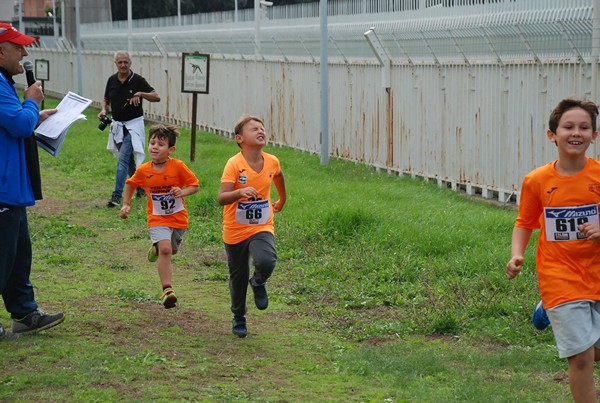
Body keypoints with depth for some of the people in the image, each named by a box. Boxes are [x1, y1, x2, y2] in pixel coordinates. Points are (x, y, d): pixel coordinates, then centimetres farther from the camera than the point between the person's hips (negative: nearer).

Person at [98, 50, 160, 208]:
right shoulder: (112, 80, 4)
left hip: (133, 125, -6)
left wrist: (140, 94, -27)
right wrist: (103, 110, -3)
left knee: (123, 159, -15)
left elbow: (156, 97, -12)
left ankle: (117, 195, -18)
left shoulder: (138, 80, -10)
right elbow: (106, 99, 18)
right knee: (128, 160, 15)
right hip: (117, 125, 6)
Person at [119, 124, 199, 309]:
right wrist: (126, 204, 5)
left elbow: (195, 185, -7)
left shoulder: (178, 166, -14)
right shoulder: (143, 170, -8)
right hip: (157, 219, -1)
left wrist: (183, 192, -26)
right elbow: (130, 184, 12)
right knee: (165, 249, -22)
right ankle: (167, 290, -23)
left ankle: (156, 248, 56)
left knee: (172, 250, 20)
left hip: (178, 217, 1)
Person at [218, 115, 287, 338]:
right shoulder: (234, 164, -18)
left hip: (262, 228, 2)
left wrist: (282, 200, 34)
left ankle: (258, 283, 9)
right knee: (238, 277, 11)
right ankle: (239, 319, 36)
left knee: (266, 262, -27)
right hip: (235, 230, -2)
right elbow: (222, 198, -26)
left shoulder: (272, 162, -5)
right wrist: (241, 192, -44)